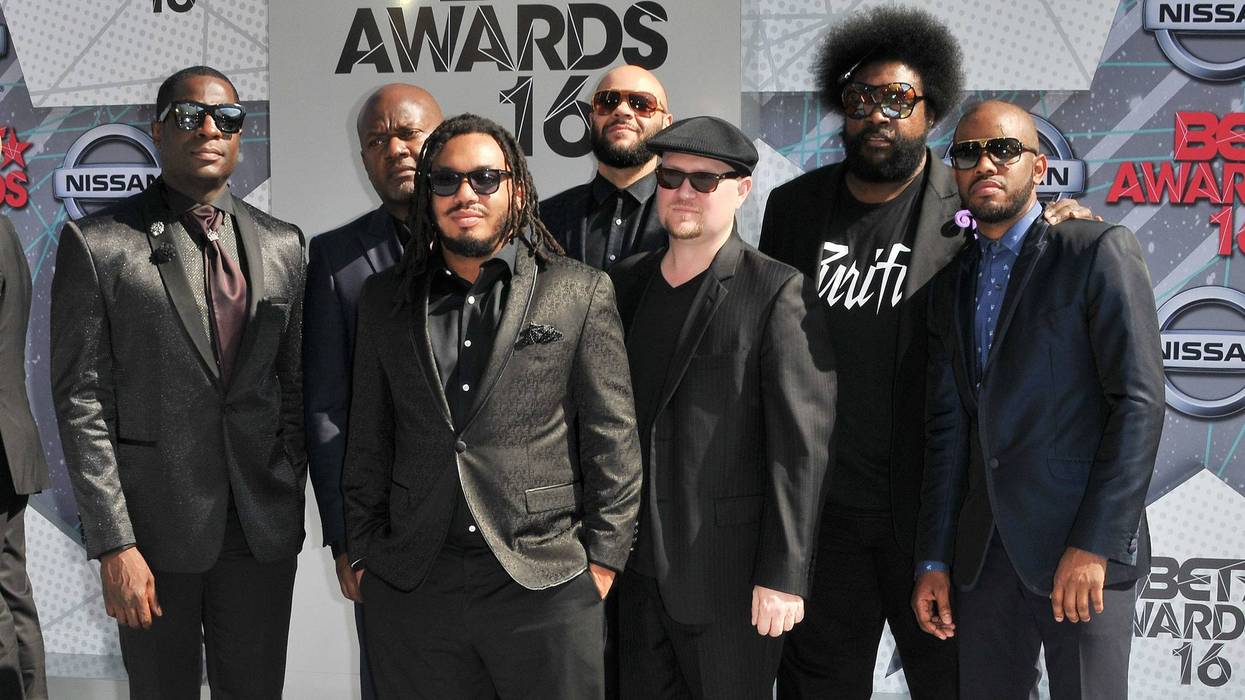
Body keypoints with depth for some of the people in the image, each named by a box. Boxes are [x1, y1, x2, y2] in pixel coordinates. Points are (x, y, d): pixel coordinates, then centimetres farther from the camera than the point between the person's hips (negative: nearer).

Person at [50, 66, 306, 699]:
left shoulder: (282, 245, 8)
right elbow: (81, 402, -8)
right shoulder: (97, 244, -4)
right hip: (156, 529, -3)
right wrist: (113, 544, -13)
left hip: (264, 528, 3)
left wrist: (291, 500, 8)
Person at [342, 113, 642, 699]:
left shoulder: (582, 293, 2)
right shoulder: (384, 299, 10)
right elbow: (368, 440, 12)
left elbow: (612, 438, 0)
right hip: (411, 586, 2)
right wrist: (364, 553, 8)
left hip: (545, 581, -2)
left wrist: (603, 559, -3)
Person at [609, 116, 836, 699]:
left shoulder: (780, 294, -9)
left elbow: (801, 446, -13)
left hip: (729, 573, -5)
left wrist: (783, 575, -16)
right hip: (638, 566, 6)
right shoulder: (625, 283, 9)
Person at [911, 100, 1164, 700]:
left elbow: (1140, 401, -11)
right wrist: (933, 560, 7)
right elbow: (947, 426, 11)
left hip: (1084, 545, -5)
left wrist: (1093, 544, -16)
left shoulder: (1098, 250, -5)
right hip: (985, 553, 5)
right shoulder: (952, 283, 13)